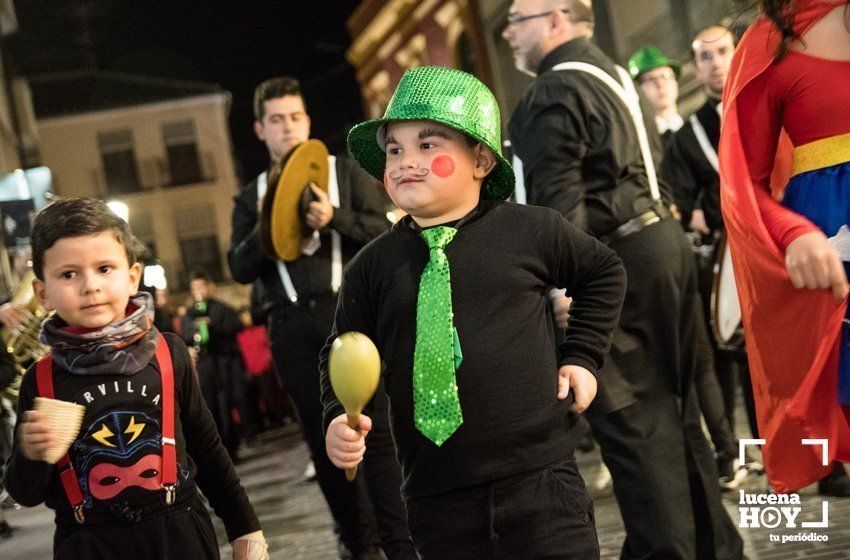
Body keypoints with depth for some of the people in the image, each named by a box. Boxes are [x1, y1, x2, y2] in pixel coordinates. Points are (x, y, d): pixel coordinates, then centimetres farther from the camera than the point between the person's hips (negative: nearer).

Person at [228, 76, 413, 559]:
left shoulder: (345, 171, 10)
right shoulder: (252, 197, 16)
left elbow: (387, 231, 0)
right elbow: (241, 270, 7)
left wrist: (336, 219, -15)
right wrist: (265, 229, -10)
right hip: (292, 325, 3)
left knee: (375, 430, -9)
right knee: (323, 440, 5)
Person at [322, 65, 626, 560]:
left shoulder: (531, 232, 1)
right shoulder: (373, 267, 4)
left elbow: (604, 273, 17)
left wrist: (582, 356, 9)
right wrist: (340, 418, -8)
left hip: (540, 481, -1)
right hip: (438, 499, 2)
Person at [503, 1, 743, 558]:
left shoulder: (553, 93, -12)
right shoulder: (615, 74, 18)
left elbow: (557, 202, -20)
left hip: (617, 260, -10)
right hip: (664, 239, 10)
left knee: (631, 419, -4)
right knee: (673, 406, 16)